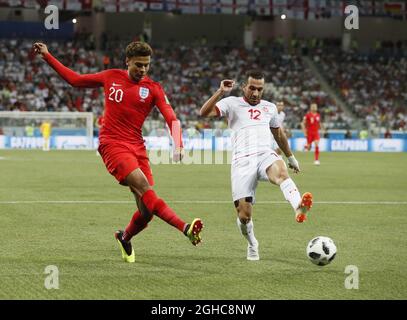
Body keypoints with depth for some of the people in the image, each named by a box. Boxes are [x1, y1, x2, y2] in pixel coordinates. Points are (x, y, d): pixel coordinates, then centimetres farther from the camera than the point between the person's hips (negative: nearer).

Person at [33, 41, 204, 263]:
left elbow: (172, 118, -5)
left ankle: (125, 238, 28)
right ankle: (185, 228, -40)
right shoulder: (111, 77, 8)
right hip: (112, 143, -2)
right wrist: (47, 56, 19)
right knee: (143, 186, -27)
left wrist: (178, 145, -23)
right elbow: (75, 80, 21)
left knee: (147, 211, -5)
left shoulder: (153, 88, 5)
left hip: (137, 146, 2)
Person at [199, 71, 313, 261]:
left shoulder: (270, 107, 21)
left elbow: (278, 134, 36)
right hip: (242, 162, -2)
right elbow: (204, 113, -7)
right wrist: (220, 92, -17)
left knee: (280, 172, -37)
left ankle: (298, 208, -62)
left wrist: (291, 157, 44)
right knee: (244, 215, -6)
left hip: (265, 156, 2)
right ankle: (252, 246, 25)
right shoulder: (232, 103, 8)